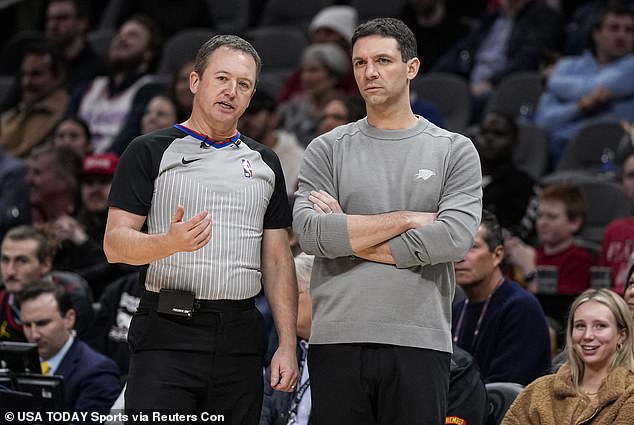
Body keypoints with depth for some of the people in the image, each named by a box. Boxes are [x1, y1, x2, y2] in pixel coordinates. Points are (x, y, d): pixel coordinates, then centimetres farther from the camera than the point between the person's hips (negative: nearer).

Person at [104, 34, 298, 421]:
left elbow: (277, 260, 16)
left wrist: (288, 345, 6)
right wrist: (171, 242, -24)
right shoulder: (150, 152, 3)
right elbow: (115, 244, -4)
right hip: (167, 333, -4)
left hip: (240, 337, 4)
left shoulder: (265, 162, 17)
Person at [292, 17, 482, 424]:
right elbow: (312, 233, -6)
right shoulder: (327, 150, 10)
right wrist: (408, 218, -7)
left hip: (419, 342, -1)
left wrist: (349, 238, -5)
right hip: (337, 342, 1)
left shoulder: (455, 151, 7)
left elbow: (454, 238, -8)